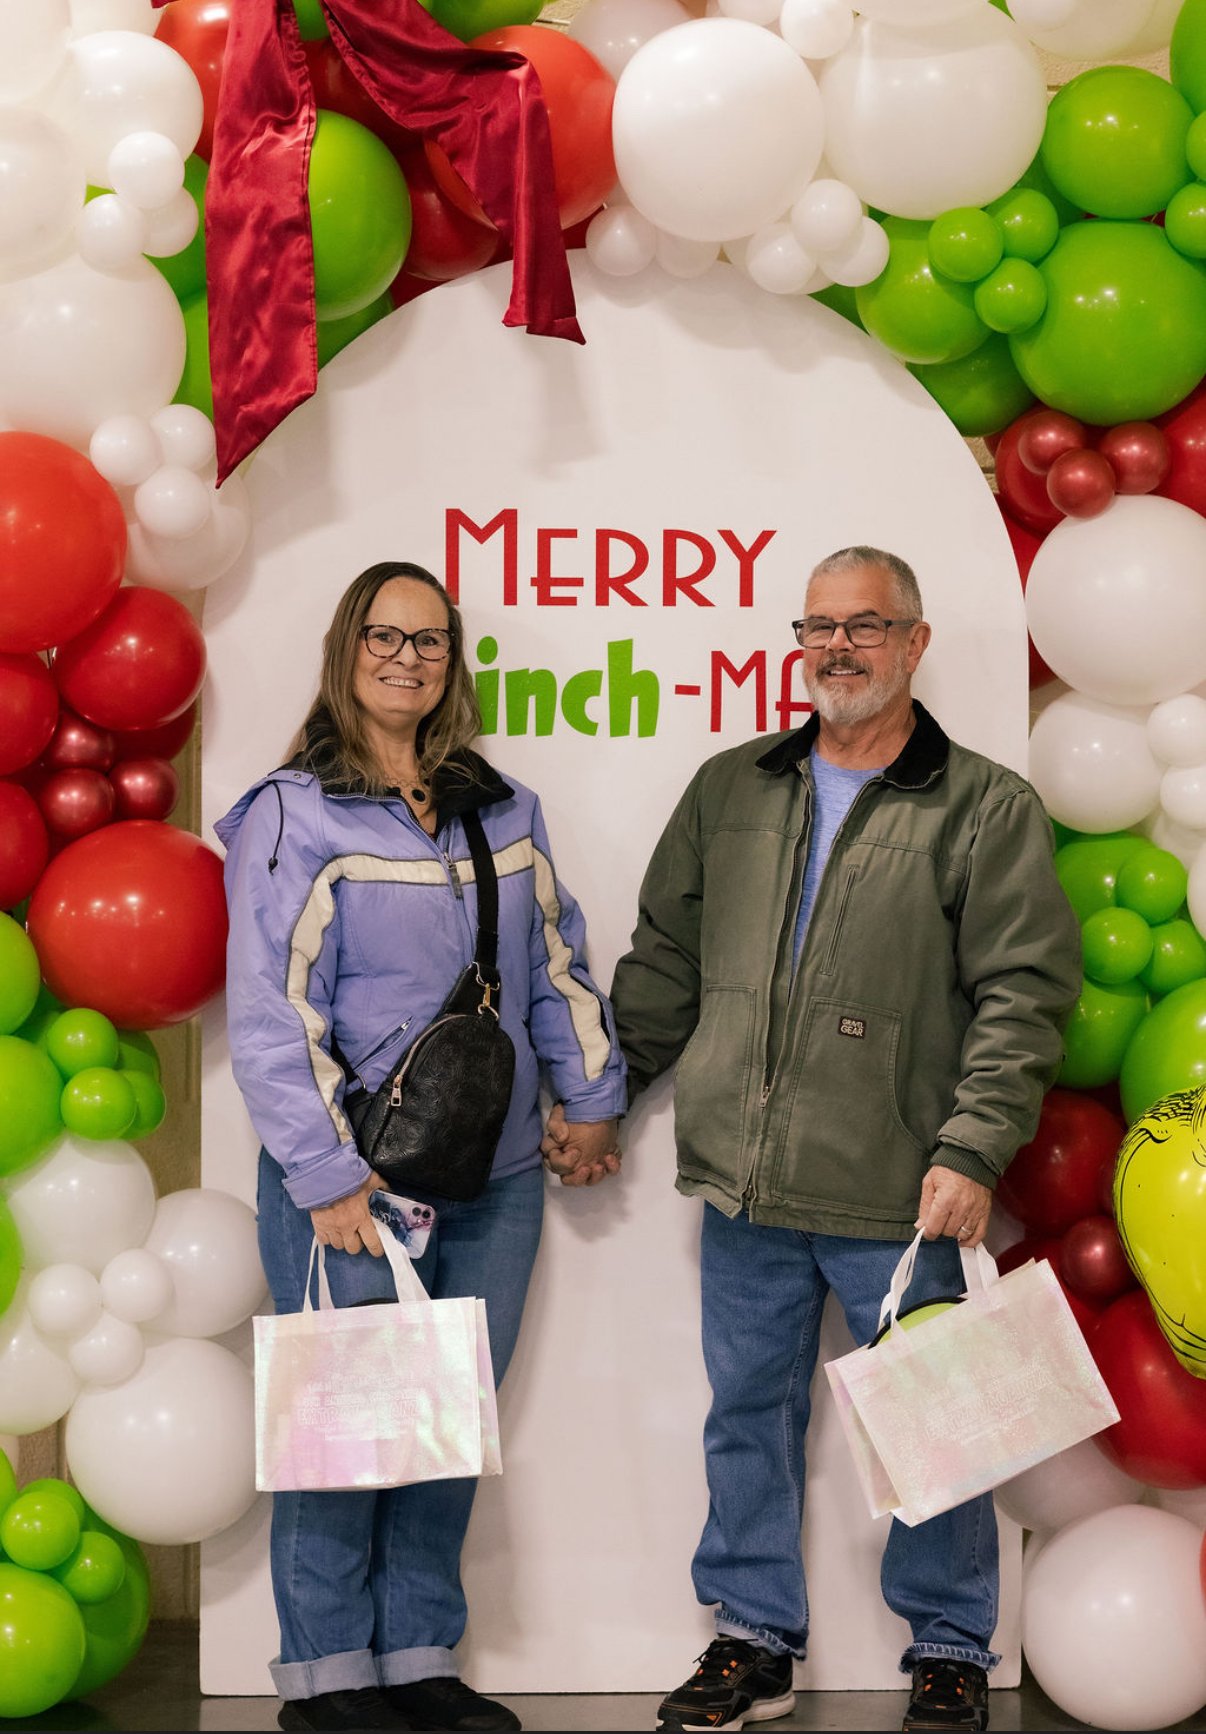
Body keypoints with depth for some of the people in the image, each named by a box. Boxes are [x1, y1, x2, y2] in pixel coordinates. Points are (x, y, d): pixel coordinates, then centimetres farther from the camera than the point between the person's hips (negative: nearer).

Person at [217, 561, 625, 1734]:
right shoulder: (291, 816, -6)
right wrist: (331, 1176, -16)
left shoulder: (504, 813, 11)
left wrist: (590, 1095, 14)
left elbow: (554, 960, 19)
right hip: (357, 1184, -5)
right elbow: (270, 1014, -11)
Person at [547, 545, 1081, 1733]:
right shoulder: (729, 791, 10)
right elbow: (665, 960, 17)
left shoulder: (986, 809, -3)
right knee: (747, 1413, 14)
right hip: (743, 1185, 4)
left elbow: (1024, 991, -8)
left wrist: (971, 1150, -17)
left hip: (897, 1195, -4)